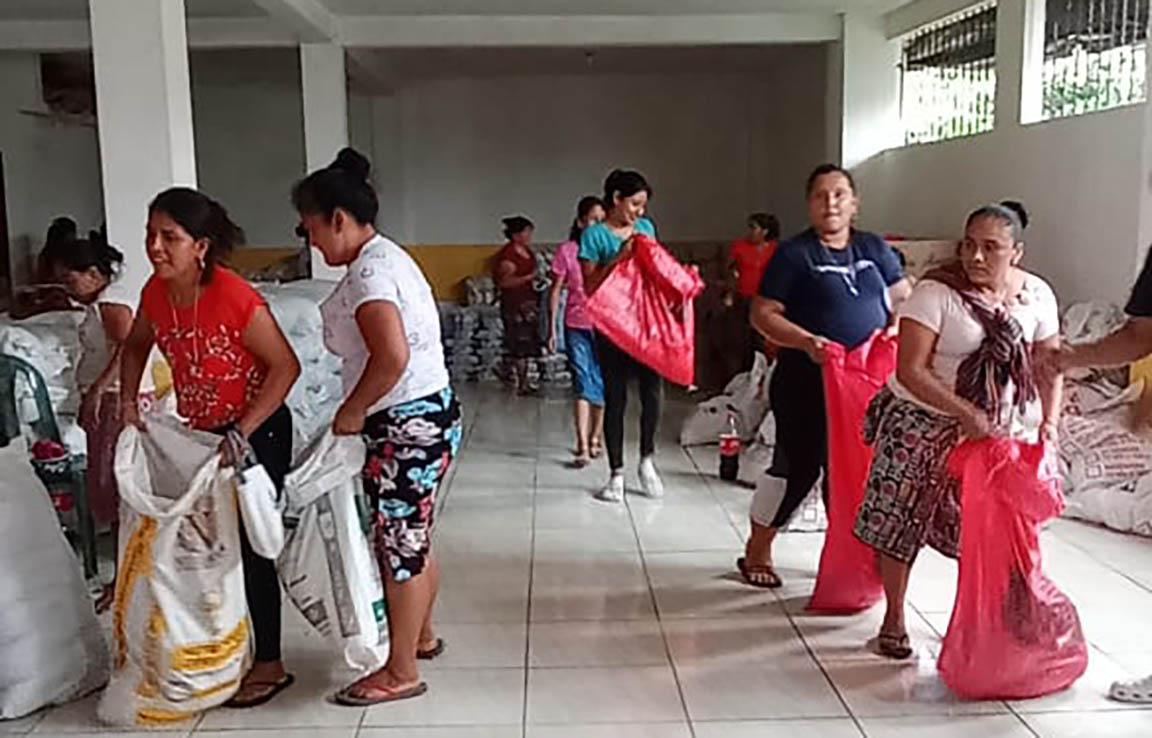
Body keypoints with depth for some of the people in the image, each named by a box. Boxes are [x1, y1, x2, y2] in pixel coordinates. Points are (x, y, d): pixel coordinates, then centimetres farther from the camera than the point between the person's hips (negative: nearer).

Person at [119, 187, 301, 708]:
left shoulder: (235, 297, -26)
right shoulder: (155, 293, -5)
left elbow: (285, 367, -22)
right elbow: (136, 346, 15)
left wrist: (243, 432, -24)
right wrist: (129, 398, 0)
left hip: (257, 431, -7)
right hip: (199, 432, 7)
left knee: (247, 545, 0)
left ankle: (268, 665, 16)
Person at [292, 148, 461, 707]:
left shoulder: (368, 270, -17)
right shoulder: (387, 256, 15)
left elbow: (392, 356, -30)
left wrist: (352, 410, -16)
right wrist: (362, 408, 12)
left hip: (408, 427, -10)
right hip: (426, 416, 10)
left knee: (400, 545, 1)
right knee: (413, 540, 21)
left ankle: (401, 672, 15)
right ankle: (421, 637, 38)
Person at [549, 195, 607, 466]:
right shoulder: (567, 251, -1)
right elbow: (555, 292, 3)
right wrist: (552, 330, 1)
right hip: (577, 326, -1)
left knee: (601, 385, 8)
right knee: (583, 385, -7)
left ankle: (595, 436, 26)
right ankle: (582, 446, -8)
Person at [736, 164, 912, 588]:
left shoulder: (874, 249, 11)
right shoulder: (794, 254, -5)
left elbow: (903, 298, 17)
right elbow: (762, 315, -8)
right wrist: (806, 341, -22)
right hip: (807, 382, -5)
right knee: (798, 466, -1)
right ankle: (757, 551, 17)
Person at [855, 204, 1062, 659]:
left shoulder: (1036, 295, -2)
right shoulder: (936, 292, -17)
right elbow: (910, 371, -22)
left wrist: (1049, 421, -6)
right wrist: (966, 414, -26)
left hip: (1003, 425, 3)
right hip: (925, 421, -3)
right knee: (901, 517, 2)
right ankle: (894, 620, 19)